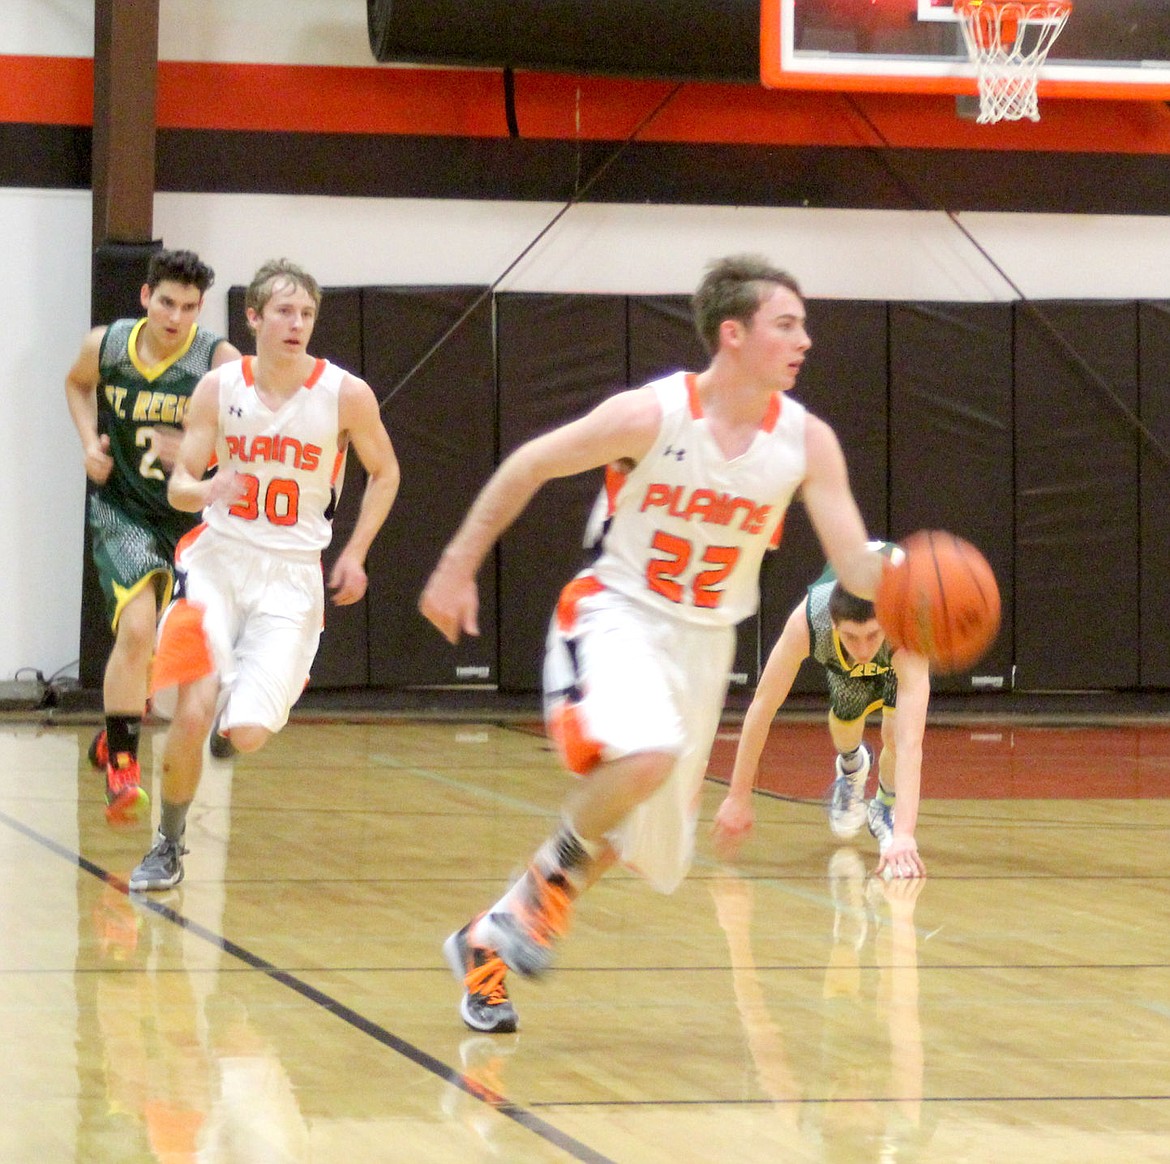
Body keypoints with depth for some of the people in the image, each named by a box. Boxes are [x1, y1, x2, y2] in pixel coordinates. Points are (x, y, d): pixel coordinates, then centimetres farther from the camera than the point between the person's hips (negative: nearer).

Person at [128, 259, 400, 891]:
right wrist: (206, 491, -25)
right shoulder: (219, 387, -5)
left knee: (248, 733, -13)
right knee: (193, 715, -14)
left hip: (291, 575, -1)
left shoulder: (346, 394, -8)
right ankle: (168, 845, 10)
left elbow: (384, 472, 9)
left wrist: (355, 553, 3)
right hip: (218, 560, 1)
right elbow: (179, 485, -2)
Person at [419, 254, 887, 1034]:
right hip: (618, 615, -5)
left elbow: (857, 565, -10)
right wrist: (459, 568, -5)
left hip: (704, 639, 5)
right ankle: (558, 868, -6)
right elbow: (527, 468, -7)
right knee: (645, 754, -35)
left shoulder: (807, 441, -8)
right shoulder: (651, 415, -19)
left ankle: (488, 940, 32)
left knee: (637, 828, 13)